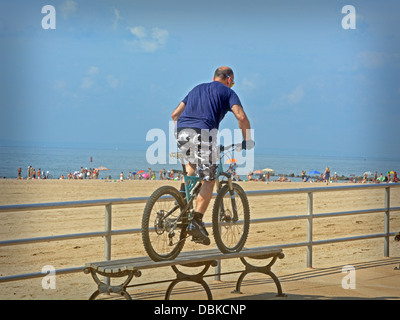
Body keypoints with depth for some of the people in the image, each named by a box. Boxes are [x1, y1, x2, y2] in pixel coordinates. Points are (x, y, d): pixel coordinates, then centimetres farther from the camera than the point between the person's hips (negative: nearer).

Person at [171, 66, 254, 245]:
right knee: (208, 180, 2)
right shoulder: (227, 92, 15)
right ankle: (196, 222, -11)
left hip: (182, 131, 5)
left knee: (191, 162, 34)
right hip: (204, 133, -5)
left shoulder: (197, 89, 31)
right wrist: (247, 140, 11)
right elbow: (241, 117, -1)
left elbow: (175, 114, 29)